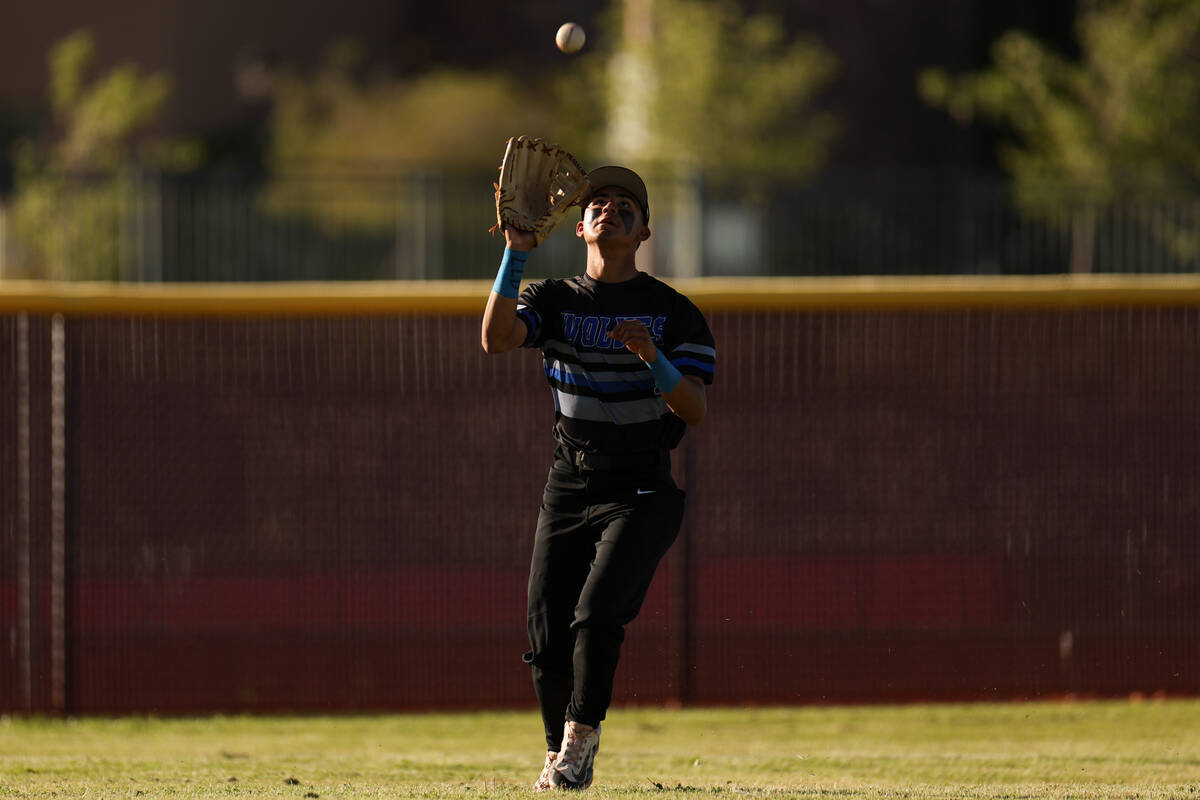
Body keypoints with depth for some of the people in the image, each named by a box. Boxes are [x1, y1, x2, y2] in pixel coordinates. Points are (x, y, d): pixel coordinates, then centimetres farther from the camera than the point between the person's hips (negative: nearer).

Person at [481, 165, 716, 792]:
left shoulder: (674, 312, 0)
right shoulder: (553, 301, 5)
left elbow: (695, 410, -11)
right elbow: (496, 338, -16)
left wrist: (653, 358, -29)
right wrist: (516, 253, -23)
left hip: (641, 496, -3)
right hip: (568, 491, 3)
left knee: (597, 615, -22)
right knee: (547, 636, 1)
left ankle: (583, 736, -3)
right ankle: (560, 755, 23)